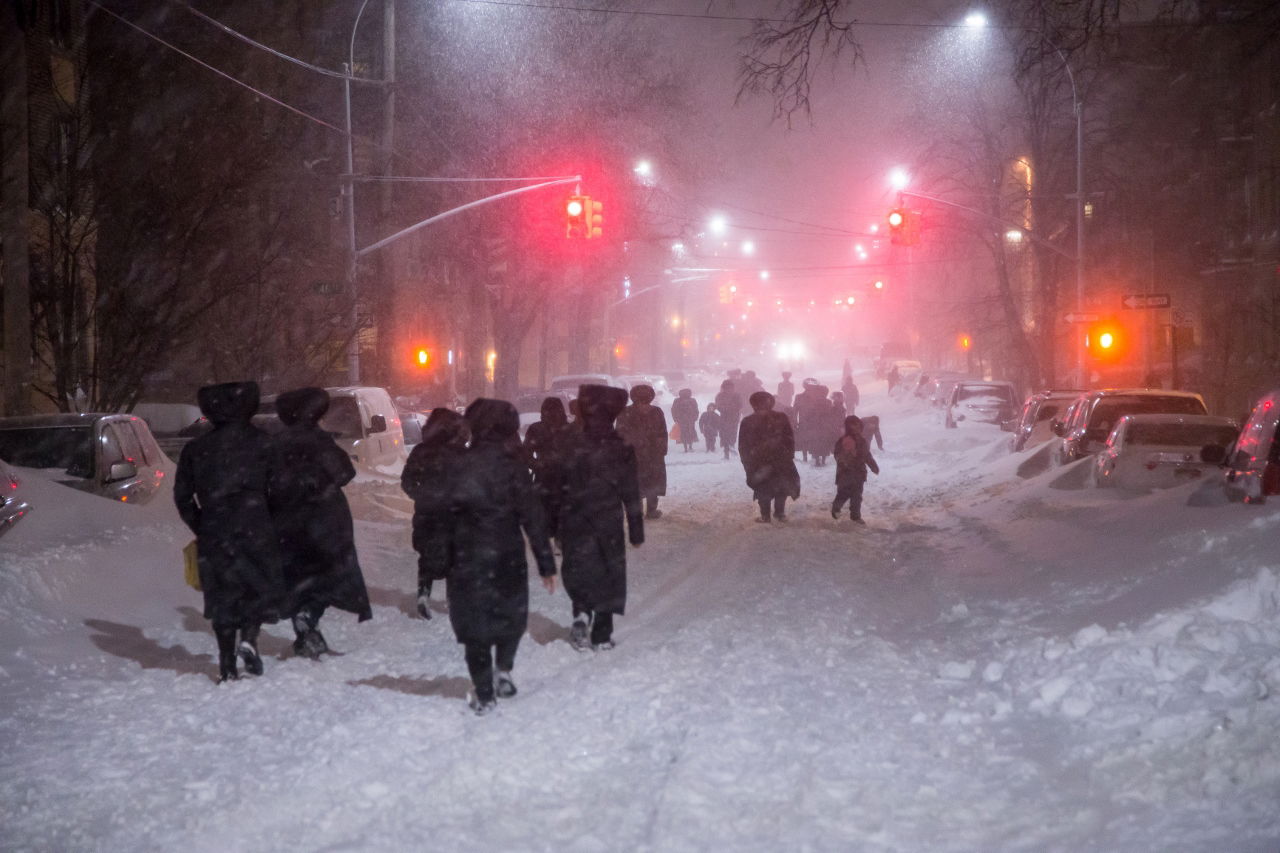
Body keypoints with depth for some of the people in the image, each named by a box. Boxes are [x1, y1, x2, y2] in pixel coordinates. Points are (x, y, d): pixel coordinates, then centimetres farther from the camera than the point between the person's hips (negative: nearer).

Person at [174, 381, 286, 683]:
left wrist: (200, 527, 16)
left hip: (212, 531, 3)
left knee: (222, 593, 9)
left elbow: (182, 495, 9)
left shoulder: (195, 449, 7)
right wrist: (274, 522, 13)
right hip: (254, 528, -3)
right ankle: (249, 638, -10)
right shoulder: (261, 442, -1)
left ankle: (227, 664, 6)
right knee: (264, 585, 12)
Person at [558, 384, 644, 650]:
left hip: (575, 525, 1)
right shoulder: (621, 449, -6)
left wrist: (552, 527, 8)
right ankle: (601, 635, 9)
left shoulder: (570, 448, -4)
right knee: (608, 575, 9)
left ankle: (581, 613, -13)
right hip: (609, 526, -1)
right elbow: (631, 494, -4)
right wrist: (636, 530, 3)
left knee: (578, 572, 14)